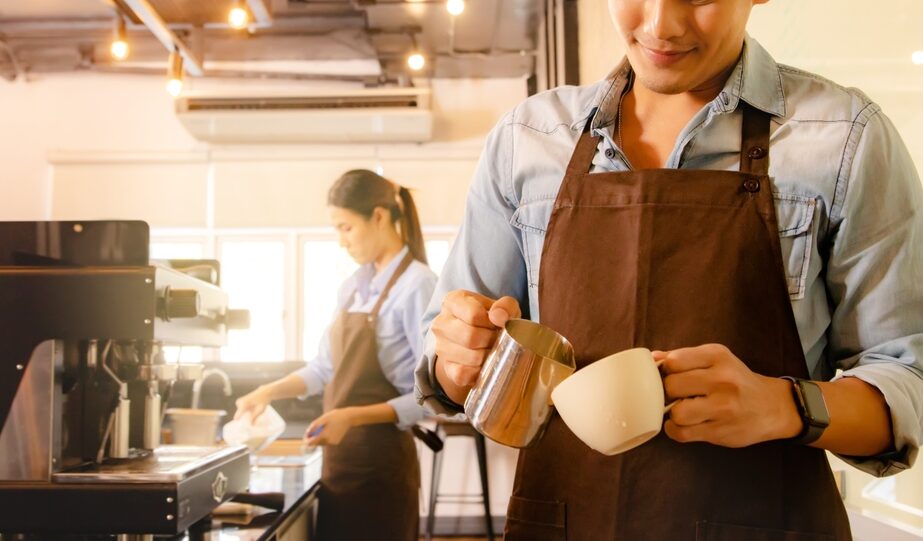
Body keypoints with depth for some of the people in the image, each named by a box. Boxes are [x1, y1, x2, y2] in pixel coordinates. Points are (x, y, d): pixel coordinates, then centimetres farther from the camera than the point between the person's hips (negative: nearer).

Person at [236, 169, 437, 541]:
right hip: (339, 455, 7)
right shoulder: (353, 287, 10)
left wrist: (353, 417, -22)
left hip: (381, 460, -7)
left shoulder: (416, 285, -14)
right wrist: (270, 392, 3)